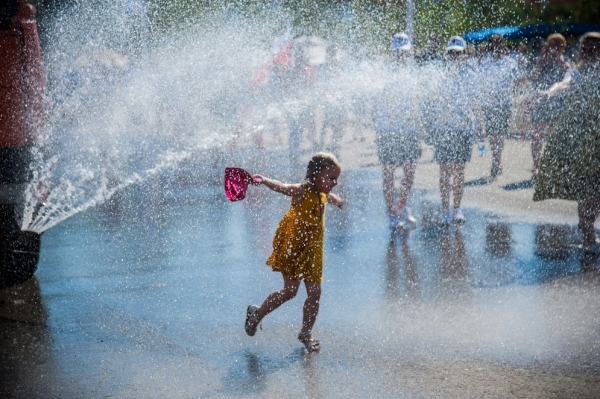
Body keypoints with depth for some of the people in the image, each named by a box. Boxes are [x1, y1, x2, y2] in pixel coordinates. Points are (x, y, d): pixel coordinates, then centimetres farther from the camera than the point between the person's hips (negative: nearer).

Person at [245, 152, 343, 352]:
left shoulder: (323, 195, 7)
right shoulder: (302, 191, -18)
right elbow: (283, 188, -39)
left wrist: (338, 201, 57)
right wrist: (265, 181, -59)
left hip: (312, 250, 7)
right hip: (292, 248, -7)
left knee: (315, 292, 3)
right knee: (289, 291, -4)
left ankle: (306, 333, 19)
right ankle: (256, 314, 18)